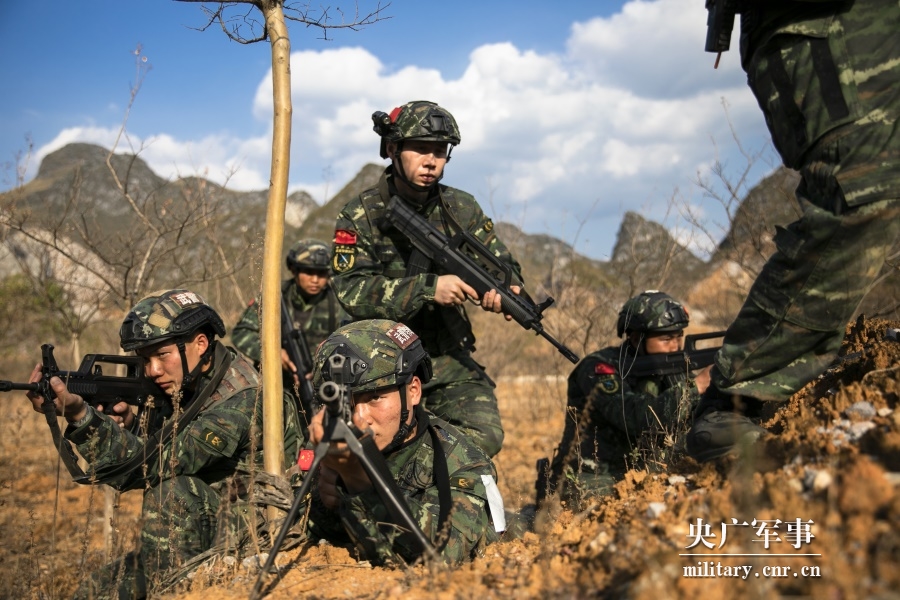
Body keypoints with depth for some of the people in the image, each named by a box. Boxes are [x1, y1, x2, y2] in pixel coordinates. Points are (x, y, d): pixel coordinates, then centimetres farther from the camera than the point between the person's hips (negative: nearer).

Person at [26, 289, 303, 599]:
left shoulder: (243, 399, -25)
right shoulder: (182, 387, 2)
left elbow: (153, 464, -28)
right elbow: (138, 462, 6)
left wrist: (80, 413, -35)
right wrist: (126, 425, -15)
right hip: (206, 535, 8)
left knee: (169, 490, -28)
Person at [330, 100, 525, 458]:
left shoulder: (461, 209, 4)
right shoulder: (361, 216, -6)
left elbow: (503, 264, 10)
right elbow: (349, 291, -18)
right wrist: (428, 288, -29)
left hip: (449, 361, 3)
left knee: (484, 435, -15)